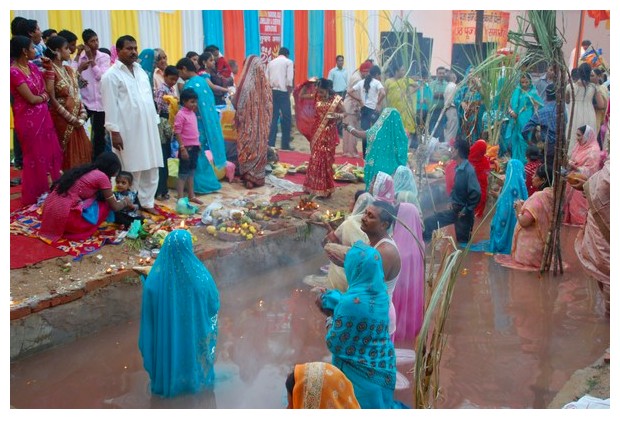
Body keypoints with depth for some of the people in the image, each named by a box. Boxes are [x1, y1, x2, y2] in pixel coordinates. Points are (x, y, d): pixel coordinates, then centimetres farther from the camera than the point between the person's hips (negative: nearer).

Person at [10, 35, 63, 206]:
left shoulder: (32, 67, 7)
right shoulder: (14, 71, -17)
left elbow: (48, 92, 7)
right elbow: (31, 99, -18)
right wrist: (43, 97, 0)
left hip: (43, 116, 8)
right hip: (28, 119, -7)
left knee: (51, 152, 13)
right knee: (35, 156, 5)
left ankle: (51, 191, 28)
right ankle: (36, 195, 22)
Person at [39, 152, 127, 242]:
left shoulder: (84, 170, 18)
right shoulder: (102, 176, -4)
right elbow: (114, 207, 5)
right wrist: (125, 202, 26)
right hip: (64, 216, -8)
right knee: (105, 205, 10)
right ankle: (80, 233, 3)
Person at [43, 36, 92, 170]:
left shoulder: (69, 70, 10)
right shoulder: (50, 71, -13)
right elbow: (52, 100, -17)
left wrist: (82, 114, -2)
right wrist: (71, 118, -15)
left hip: (76, 119, 7)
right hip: (62, 119, -7)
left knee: (81, 152, 11)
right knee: (67, 155, 2)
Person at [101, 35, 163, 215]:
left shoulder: (141, 71, 15)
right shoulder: (111, 75, -6)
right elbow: (110, 106, -11)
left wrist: (155, 122, 14)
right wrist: (114, 131, -15)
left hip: (147, 128, 7)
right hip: (128, 131, -7)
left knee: (151, 168, 10)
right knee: (131, 171, 0)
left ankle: (147, 202, 23)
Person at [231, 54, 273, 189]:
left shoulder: (246, 82, -13)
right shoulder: (264, 82, -2)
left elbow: (237, 103, -8)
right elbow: (269, 104, 2)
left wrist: (232, 96, 12)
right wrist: (265, 120, 12)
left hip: (248, 122, -3)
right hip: (262, 122, 3)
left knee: (248, 148, 6)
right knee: (260, 145, 10)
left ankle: (249, 177, 11)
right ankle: (258, 177, 15)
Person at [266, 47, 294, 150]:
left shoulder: (271, 62, 16)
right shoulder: (288, 62, 3)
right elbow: (289, 79, -8)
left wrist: (269, 91, 14)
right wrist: (289, 92, 0)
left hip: (273, 91, 5)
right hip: (283, 91, -5)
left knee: (273, 118, 6)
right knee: (286, 118, 1)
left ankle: (271, 143, 2)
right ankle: (285, 144, 1)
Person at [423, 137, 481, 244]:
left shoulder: (468, 170, -22)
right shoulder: (458, 168, 5)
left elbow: (476, 193, -27)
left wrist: (466, 210, -18)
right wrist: (452, 201, 8)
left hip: (463, 213, -9)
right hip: (455, 210, 9)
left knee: (463, 242, 4)